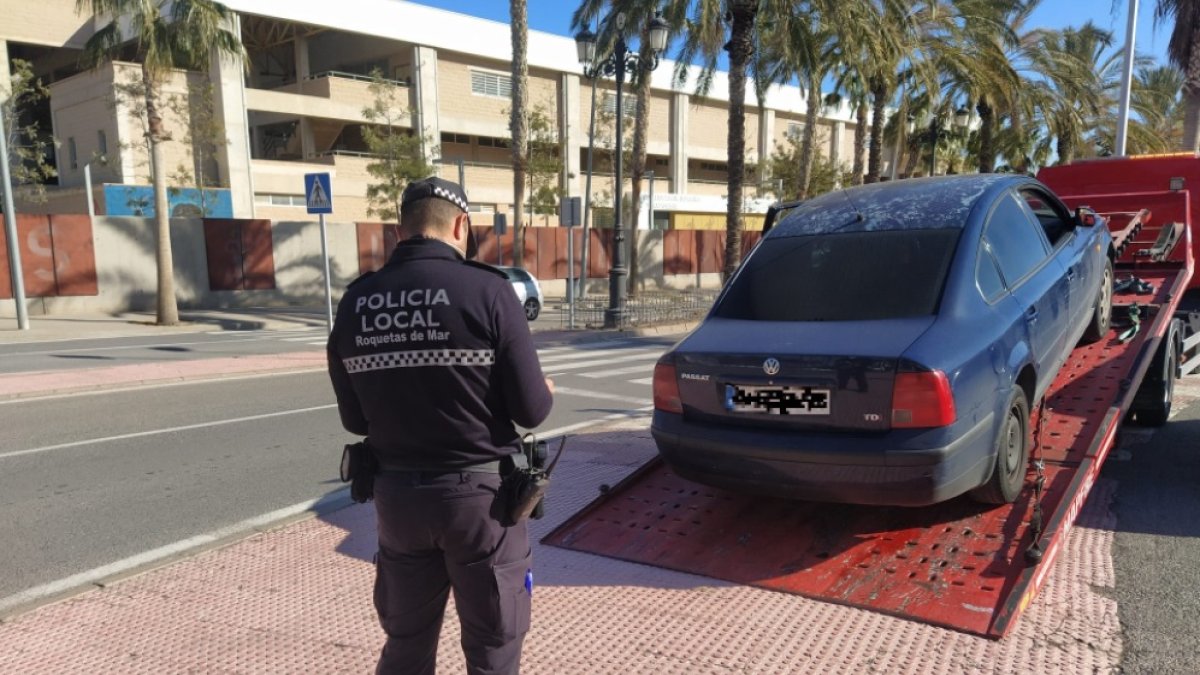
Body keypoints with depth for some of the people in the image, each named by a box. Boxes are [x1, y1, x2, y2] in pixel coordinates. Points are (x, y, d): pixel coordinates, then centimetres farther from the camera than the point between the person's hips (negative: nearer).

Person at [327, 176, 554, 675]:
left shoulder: (355, 302, -1)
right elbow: (531, 410, -12)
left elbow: (355, 419, 7)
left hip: (396, 492, 4)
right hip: (479, 491, -4)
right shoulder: (487, 291, -15)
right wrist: (546, 391, 10)